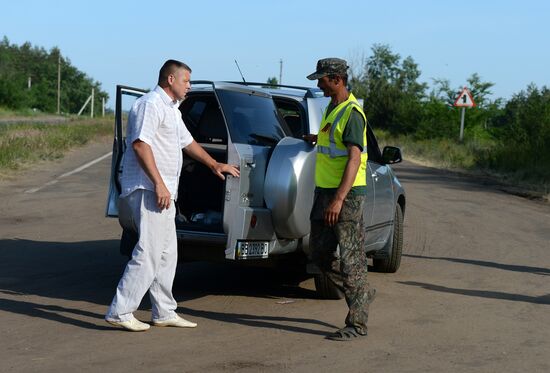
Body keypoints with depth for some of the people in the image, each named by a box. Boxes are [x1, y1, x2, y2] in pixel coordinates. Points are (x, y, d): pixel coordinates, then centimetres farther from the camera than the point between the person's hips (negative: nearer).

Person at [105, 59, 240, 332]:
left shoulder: (171, 109, 23)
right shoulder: (150, 104, -10)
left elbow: (186, 141, 37)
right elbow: (140, 144, -21)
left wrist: (214, 164, 46)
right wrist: (158, 184, -25)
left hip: (164, 192, 11)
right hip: (148, 190, -11)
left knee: (167, 254, 12)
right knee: (148, 253, -15)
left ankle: (164, 313, 18)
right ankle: (120, 312, -14)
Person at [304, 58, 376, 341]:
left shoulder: (351, 113, -16)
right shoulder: (331, 108, 14)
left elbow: (354, 159, -24)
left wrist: (338, 200, -30)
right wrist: (317, 139, 40)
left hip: (347, 195, -10)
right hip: (324, 191, 10)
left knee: (351, 259, -6)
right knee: (320, 254, 14)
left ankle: (357, 323, -3)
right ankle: (361, 294, 30)